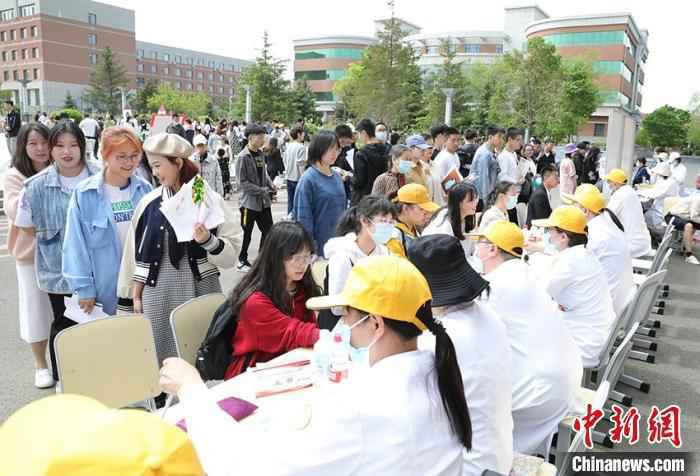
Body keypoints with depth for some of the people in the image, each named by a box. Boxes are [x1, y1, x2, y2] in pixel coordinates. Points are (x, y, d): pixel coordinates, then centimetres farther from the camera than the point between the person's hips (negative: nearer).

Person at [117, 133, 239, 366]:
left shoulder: (210, 200, -5)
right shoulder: (149, 203, 3)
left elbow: (230, 256, -7)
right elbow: (139, 254, 10)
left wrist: (208, 240, -24)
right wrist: (136, 295, 10)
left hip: (201, 292, -2)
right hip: (158, 294, 2)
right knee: (162, 357, 6)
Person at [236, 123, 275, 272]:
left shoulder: (260, 154, 6)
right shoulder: (243, 157, -16)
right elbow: (242, 182, -18)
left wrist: (271, 184, -3)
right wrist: (262, 190, -18)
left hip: (264, 201, 7)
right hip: (249, 201, -7)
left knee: (268, 230, 11)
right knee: (246, 234, 7)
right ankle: (242, 261, 24)